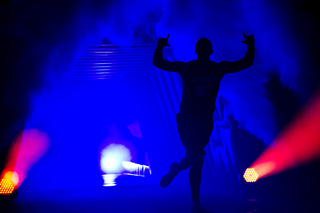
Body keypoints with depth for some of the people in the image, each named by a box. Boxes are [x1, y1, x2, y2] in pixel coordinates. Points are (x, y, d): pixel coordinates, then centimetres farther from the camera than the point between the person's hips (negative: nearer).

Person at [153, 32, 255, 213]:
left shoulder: (219, 69, -1)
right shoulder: (186, 68, -8)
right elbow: (158, 62, -6)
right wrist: (160, 47, -18)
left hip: (205, 122, 4)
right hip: (187, 121, -4)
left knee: (194, 159, 13)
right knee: (197, 160, -7)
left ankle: (175, 169, 46)